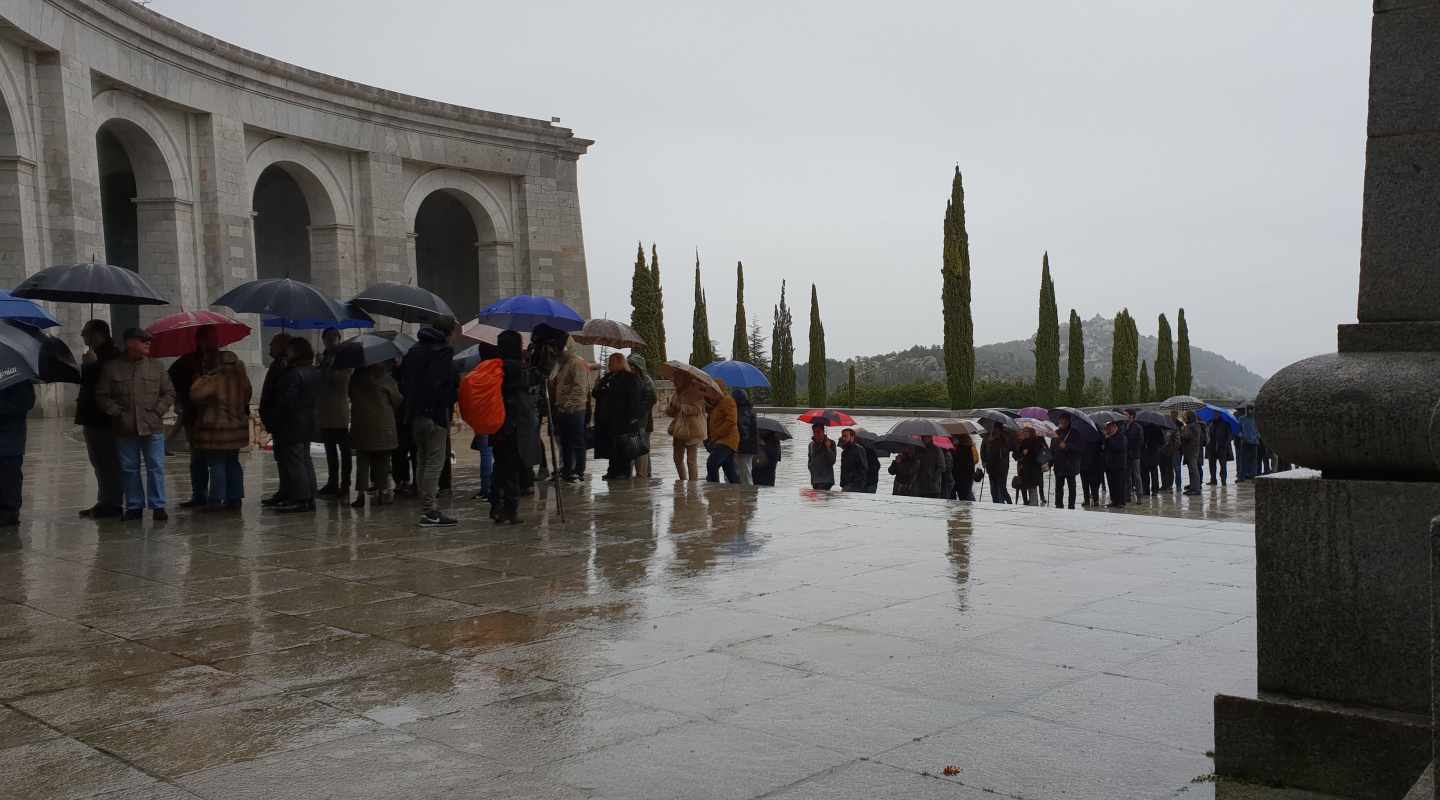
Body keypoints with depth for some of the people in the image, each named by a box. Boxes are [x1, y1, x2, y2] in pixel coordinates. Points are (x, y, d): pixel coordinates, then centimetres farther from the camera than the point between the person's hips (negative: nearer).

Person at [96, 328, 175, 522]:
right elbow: (102, 396, 5)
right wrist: (118, 413, -5)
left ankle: (157, 506, 6)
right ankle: (134, 506, 17)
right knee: (129, 469, 7)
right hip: (125, 430, 0)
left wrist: (158, 411, -3)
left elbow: (169, 393, 10)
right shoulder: (112, 368, 2)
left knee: (156, 467, -1)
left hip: (152, 428, 0)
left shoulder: (156, 366, 7)